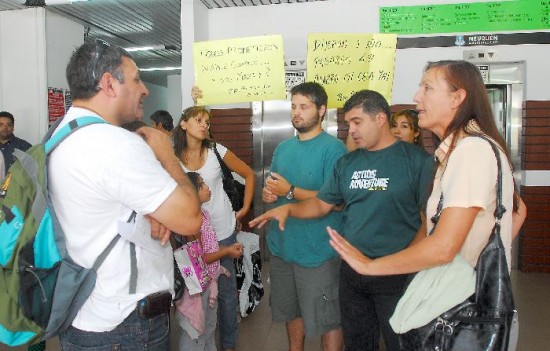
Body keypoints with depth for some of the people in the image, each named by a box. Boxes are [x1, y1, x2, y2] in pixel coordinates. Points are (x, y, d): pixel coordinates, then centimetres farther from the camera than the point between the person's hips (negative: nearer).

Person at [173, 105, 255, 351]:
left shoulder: (217, 151, -4)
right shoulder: (172, 156, -5)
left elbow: (249, 174, 6)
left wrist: (245, 208, 3)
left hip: (222, 231, 0)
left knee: (226, 289, 9)